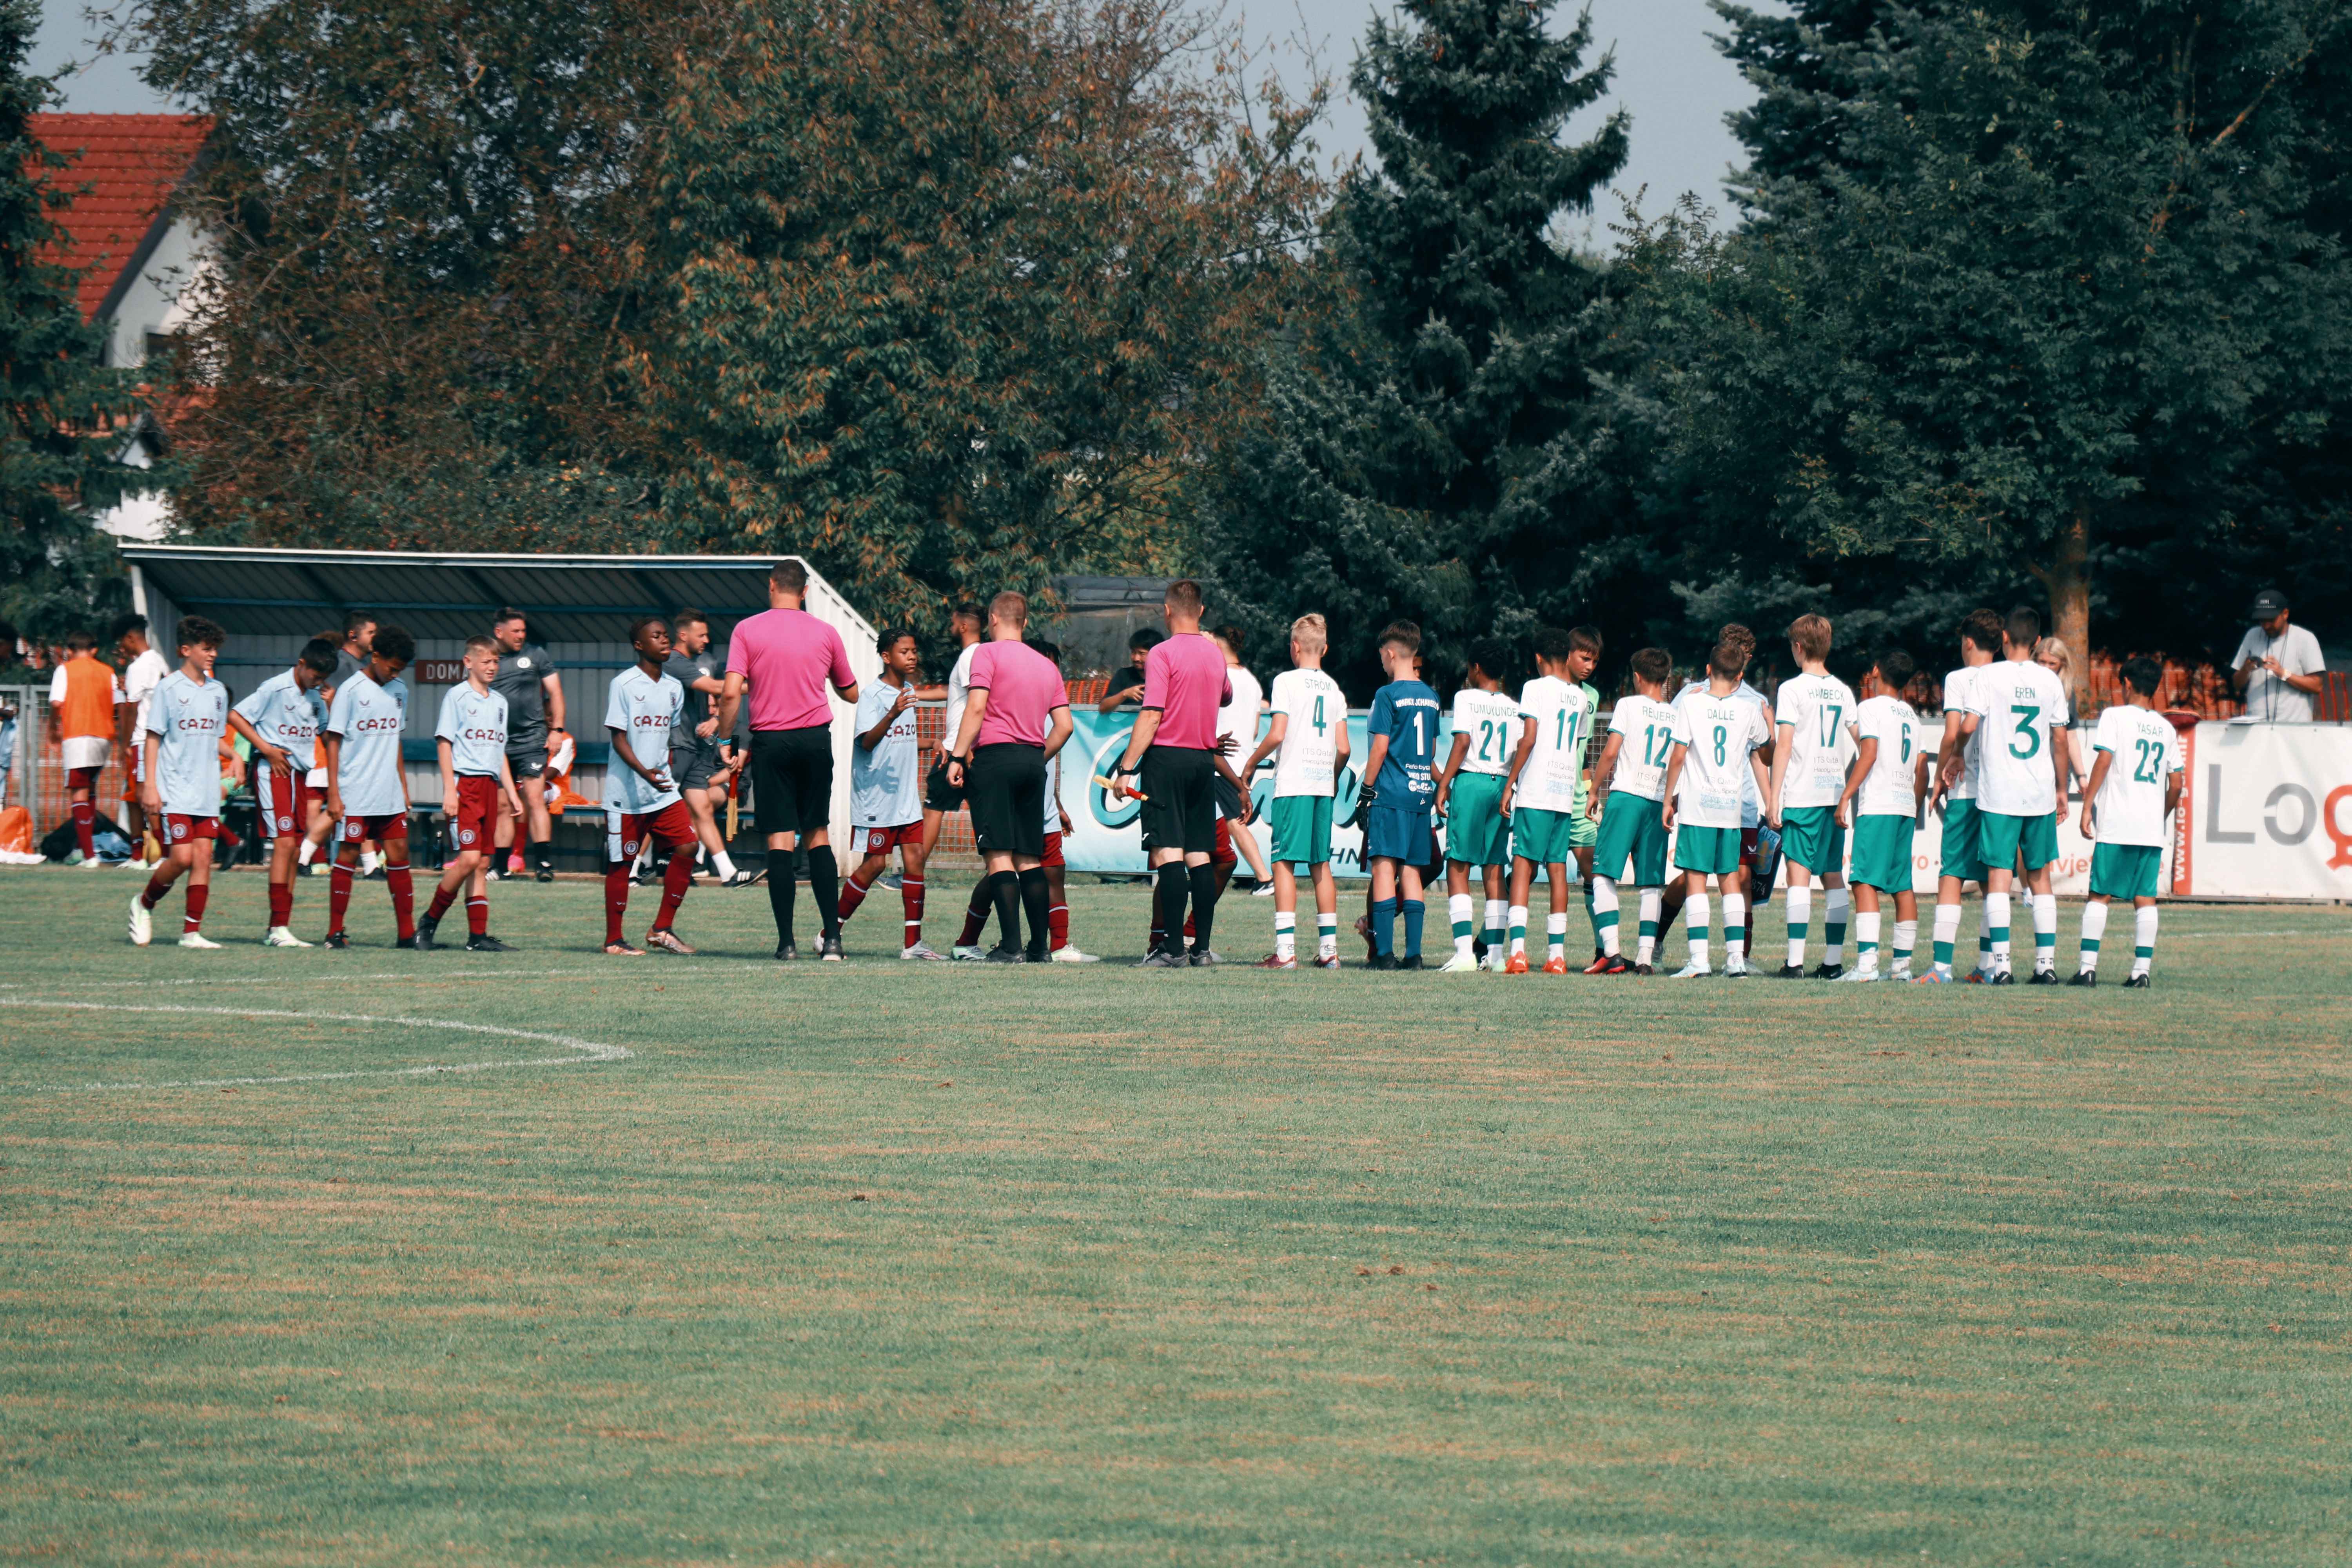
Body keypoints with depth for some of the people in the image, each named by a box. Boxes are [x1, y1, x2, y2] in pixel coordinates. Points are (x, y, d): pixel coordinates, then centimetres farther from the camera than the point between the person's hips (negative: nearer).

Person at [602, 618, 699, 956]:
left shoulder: (674, 688, 11)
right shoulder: (624, 685, -8)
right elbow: (618, 738, -12)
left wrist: (664, 774, 17)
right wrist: (643, 772, -25)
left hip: (662, 790, 6)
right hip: (626, 792, -6)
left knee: (687, 847, -6)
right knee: (621, 864, 0)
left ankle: (662, 930, 2)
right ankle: (614, 940, 9)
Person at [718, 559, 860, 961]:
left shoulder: (747, 631, -1)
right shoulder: (825, 633, 5)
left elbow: (731, 692, -10)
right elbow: (851, 694, 16)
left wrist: (726, 739, 1)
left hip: (771, 742, -2)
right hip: (816, 739, 2)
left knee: (780, 841, -2)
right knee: (818, 836, 10)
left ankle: (786, 941, -7)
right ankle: (832, 937, 3)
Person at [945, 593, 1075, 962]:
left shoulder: (988, 654, -2)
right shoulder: (1047, 666, 16)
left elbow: (976, 707, -12)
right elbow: (1065, 726, 13)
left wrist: (957, 756, -10)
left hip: (995, 755, -6)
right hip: (1033, 760, 6)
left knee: (998, 854, -9)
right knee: (1030, 858, 10)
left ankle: (1011, 945, -17)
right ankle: (1039, 946, 7)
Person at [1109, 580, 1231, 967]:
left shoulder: (1162, 654, -11)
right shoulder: (1215, 654, 10)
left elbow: (1151, 716, -16)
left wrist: (1127, 768, -14)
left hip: (1167, 757, -6)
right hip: (1204, 760, 6)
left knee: (1168, 853, -9)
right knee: (1200, 856, 8)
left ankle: (1174, 949, -15)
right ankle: (1202, 948, 6)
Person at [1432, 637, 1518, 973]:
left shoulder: (1466, 698, -1)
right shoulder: (1515, 707, 11)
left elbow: (1463, 742, -10)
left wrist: (1443, 785, -7)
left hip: (1470, 781, -5)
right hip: (1503, 786, 5)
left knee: (1458, 868, -4)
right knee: (1495, 871, 8)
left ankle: (1464, 953, -14)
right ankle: (1496, 953, 3)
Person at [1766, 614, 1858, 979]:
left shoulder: (1792, 690, -6)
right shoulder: (1843, 692, 11)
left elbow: (1783, 746, -10)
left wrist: (1773, 797, -8)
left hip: (1801, 795, -5)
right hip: (1835, 793, 5)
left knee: (1799, 872, -8)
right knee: (1833, 876, 9)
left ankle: (1796, 960, -15)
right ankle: (1834, 959, 7)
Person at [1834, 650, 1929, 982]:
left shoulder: (1871, 708, -3)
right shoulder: (1912, 716, 17)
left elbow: (1869, 754, -14)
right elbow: (1922, 770, 17)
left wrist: (1846, 796, -12)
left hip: (1877, 805, -7)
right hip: (1906, 806, 7)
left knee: (1866, 882, -13)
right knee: (1902, 885, 10)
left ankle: (1867, 962, -24)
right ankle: (1903, 962, 11)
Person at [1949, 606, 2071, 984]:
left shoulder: (1991, 676, -5)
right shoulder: (2050, 682, 5)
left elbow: (1968, 725, -12)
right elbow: (2060, 740, 9)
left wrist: (1956, 757, 8)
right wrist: (2062, 788, 20)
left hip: (1998, 795, -3)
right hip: (2041, 795, 3)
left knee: (1998, 877, -3)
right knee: (2040, 877, 11)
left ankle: (2002, 964, -11)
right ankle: (2047, 962, 7)